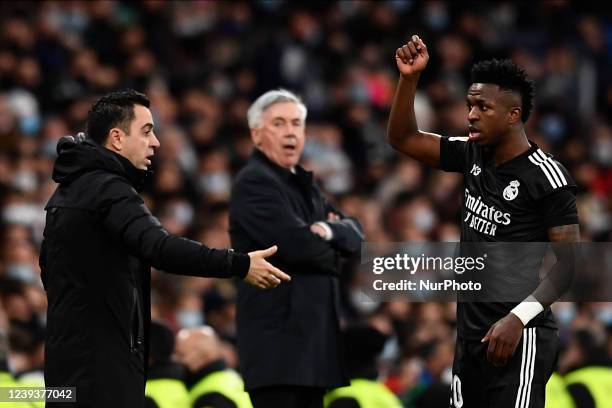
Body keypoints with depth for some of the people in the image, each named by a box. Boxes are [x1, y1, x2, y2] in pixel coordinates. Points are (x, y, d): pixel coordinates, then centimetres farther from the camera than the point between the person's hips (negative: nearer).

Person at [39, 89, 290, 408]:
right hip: (102, 364, -10)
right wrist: (239, 265, -29)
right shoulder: (107, 189, -15)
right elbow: (160, 247, -29)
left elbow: (48, 268, 27)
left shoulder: (66, 192, 18)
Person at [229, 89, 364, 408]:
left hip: (310, 332, 9)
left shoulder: (302, 182, 20)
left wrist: (330, 230, -11)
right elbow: (297, 244, -21)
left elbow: (355, 237, 12)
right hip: (277, 338, -9)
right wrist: (331, 255, 0)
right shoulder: (254, 182, -9)